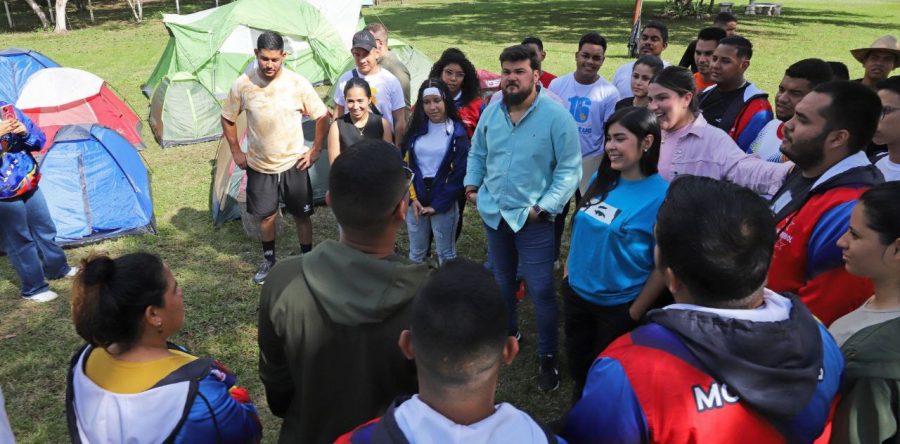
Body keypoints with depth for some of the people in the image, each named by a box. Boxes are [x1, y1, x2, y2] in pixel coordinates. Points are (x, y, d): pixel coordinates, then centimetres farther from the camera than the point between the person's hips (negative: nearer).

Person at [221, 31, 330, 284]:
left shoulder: (298, 83, -13)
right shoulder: (243, 85, -9)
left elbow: (322, 117, -3)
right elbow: (227, 119, 6)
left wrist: (316, 150, -5)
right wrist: (236, 152, 4)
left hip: (294, 164, -1)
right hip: (259, 166, 1)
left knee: (301, 215, 9)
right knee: (266, 215, 14)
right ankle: (269, 261, 35)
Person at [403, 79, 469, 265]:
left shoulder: (457, 132, -6)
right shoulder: (416, 128, 5)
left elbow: (460, 174, -11)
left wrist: (437, 205, -13)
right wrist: (412, 198, -7)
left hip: (444, 204, -3)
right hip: (416, 201, 4)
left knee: (445, 254, 10)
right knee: (416, 253, 15)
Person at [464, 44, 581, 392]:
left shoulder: (556, 117, -15)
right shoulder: (491, 112, 2)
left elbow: (569, 170, -13)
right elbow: (477, 153, 15)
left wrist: (544, 207, -18)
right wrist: (472, 185, 1)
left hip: (533, 219, -5)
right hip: (493, 214, 5)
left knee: (540, 290, -1)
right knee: (502, 280, 22)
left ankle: (549, 356, 17)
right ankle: (507, 332, 45)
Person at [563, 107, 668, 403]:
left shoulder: (661, 195, -21)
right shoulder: (600, 179, -2)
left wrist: (635, 313, -12)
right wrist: (568, 273, 8)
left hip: (619, 307, -5)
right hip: (576, 295, 6)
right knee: (578, 367, 25)